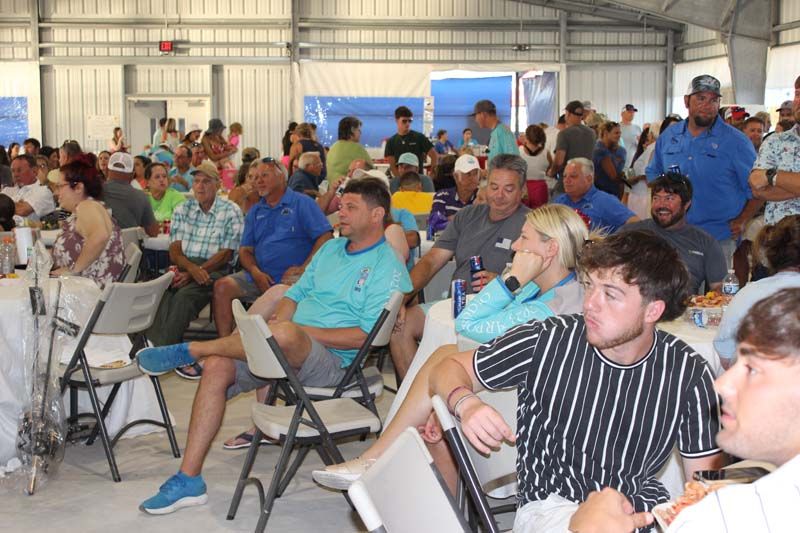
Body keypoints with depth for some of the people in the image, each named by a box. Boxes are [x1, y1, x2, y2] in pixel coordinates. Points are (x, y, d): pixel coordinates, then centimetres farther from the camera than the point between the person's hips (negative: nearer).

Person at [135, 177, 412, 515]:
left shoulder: (387, 268, -6)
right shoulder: (331, 248, 20)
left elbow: (367, 335, -15)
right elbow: (297, 293, 20)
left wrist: (304, 330, -17)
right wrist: (278, 320, -3)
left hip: (332, 360, -8)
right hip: (288, 348, 8)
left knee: (285, 333, -39)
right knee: (218, 367, -13)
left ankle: (188, 351, -15)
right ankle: (189, 479, -8)